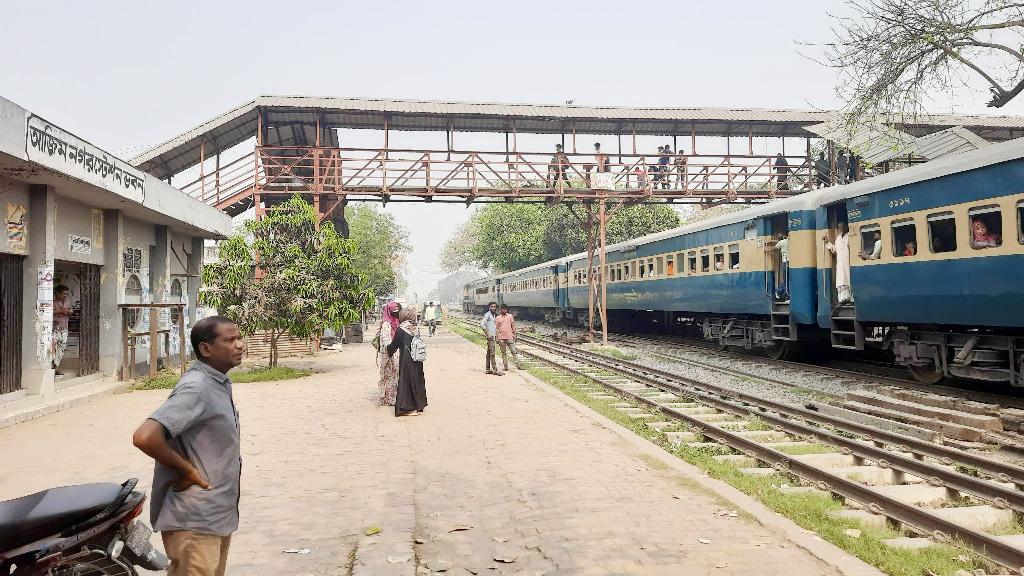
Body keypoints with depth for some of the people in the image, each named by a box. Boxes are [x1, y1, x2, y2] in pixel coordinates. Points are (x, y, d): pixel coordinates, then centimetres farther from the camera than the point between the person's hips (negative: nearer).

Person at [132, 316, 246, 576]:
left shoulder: (219, 384, 9)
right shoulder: (196, 387, -21)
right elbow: (145, 437, -32)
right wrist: (187, 470, -19)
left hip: (218, 516, 9)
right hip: (194, 522, -9)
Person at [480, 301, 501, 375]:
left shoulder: (494, 315, 15)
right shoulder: (487, 314, -12)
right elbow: (482, 324, -22)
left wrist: (496, 334, 14)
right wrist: (487, 335, -19)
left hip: (493, 336, 9)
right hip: (490, 336, -9)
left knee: (489, 353, 11)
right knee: (492, 353, -9)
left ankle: (488, 369, 15)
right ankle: (495, 370, -11)